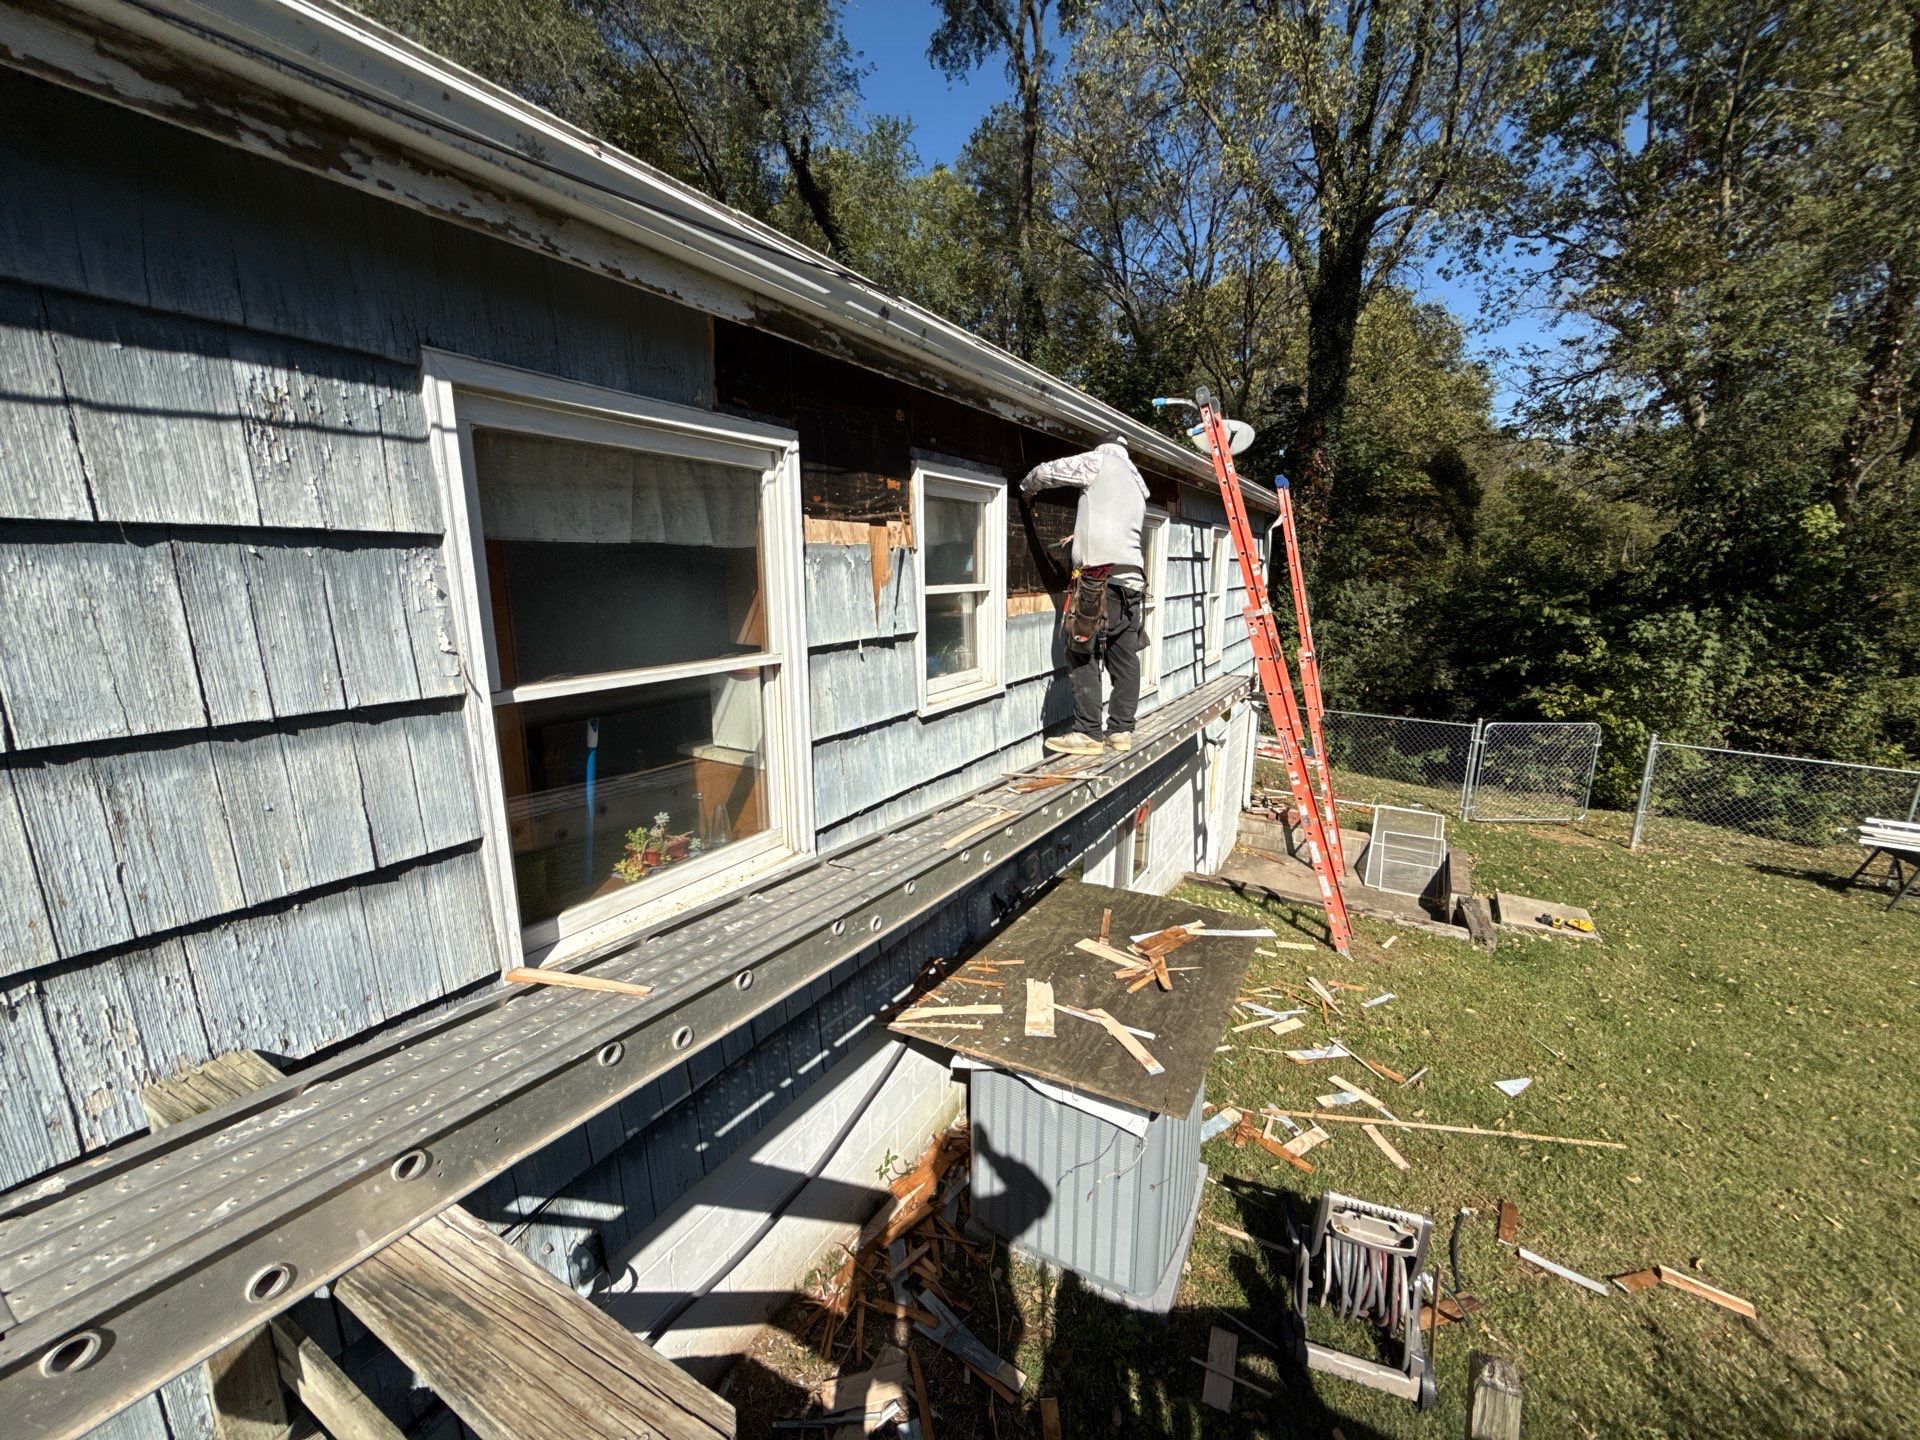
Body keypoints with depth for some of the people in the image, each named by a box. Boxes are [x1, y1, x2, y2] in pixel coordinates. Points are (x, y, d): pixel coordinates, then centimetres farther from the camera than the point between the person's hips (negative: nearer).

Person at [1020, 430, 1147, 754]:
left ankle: (1088, 733, -9)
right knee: (1124, 657, 8)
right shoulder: (1138, 487, 28)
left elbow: (1046, 471, 10)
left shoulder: (1101, 461, 8)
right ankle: (1121, 730, 11)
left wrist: (1026, 487, 28)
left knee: (1082, 655, -7)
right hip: (1131, 579, 8)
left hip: (1101, 577, -8)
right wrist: (1081, 535, 35)